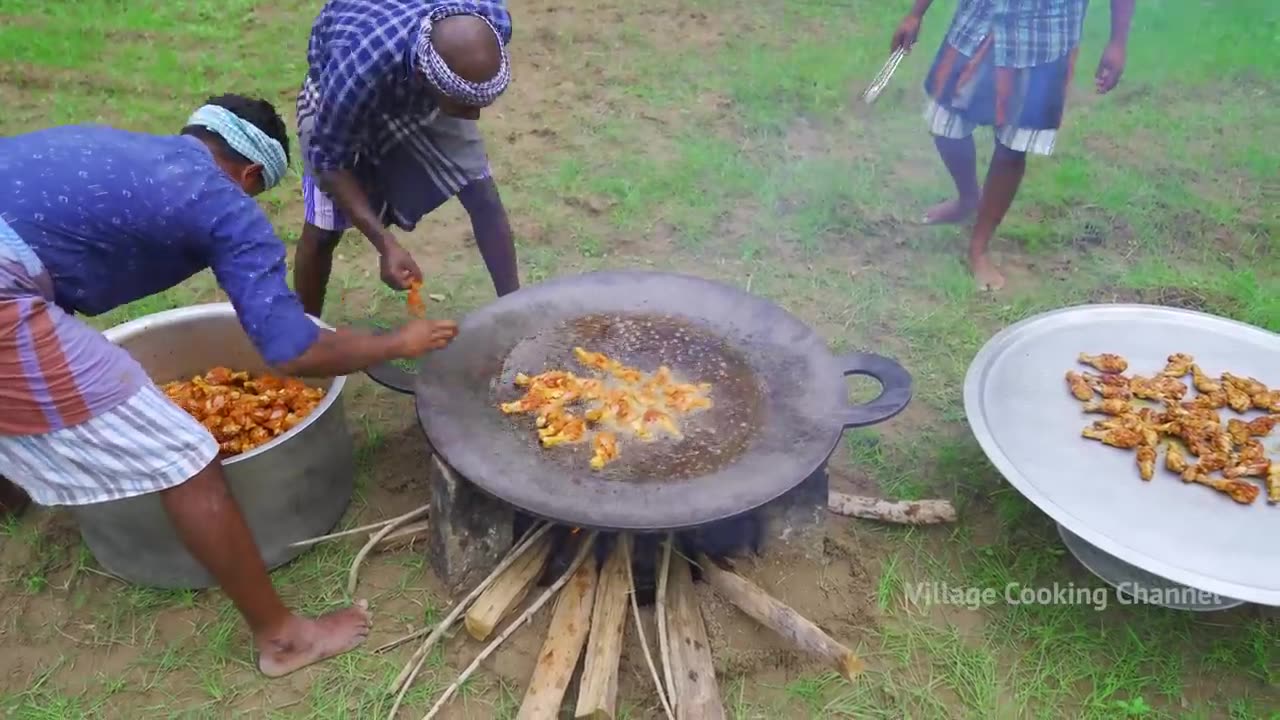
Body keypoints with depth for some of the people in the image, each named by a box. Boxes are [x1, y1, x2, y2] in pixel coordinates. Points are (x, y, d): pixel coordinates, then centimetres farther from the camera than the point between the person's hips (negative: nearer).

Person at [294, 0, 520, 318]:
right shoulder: (358, 70, -45)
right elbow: (330, 161, -29)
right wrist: (386, 244, -37)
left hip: (422, 95, 3)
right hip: (340, 91, -3)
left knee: (484, 197, -8)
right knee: (323, 227, -7)